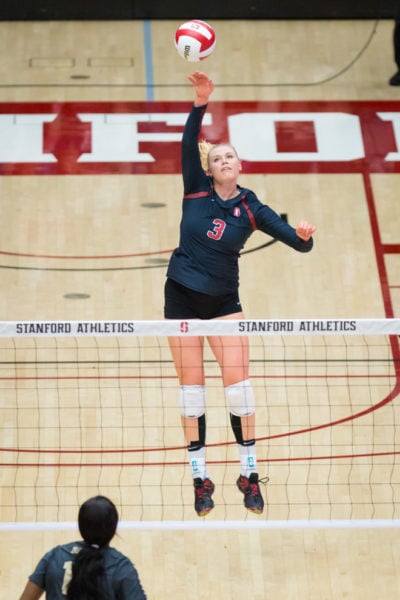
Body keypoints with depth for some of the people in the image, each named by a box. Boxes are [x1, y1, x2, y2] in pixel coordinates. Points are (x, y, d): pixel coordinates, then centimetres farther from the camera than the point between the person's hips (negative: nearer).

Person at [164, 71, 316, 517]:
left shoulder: (251, 210, -4)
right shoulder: (196, 190, -3)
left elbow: (300, 244, -8)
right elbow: (188, 142, -17)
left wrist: (304, 235, -32)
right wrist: (200, 102, -31)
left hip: (224, 302, 0)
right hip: (182, 297, 0)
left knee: (237, 381, -6)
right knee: (191, 387, 2)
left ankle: (249, 473, 6)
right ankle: (200, 478, 10)